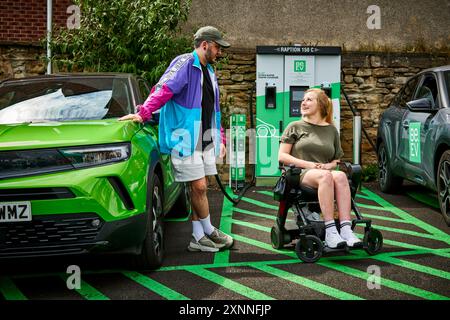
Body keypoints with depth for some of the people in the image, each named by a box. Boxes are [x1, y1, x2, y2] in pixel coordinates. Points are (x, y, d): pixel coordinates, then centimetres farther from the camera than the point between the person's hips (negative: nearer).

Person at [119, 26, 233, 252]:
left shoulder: (209, 72, 21)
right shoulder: (184, 64, -7)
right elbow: (163, 90, -19)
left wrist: (220, 138, 25)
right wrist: (144, 113, -31)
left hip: (206, 140, 8)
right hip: (185, 139, -8)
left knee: (198, 189, 8)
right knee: (199, 187, -5)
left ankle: (198, 237, 12)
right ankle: (209, 232, 11)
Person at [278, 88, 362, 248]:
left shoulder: (331, 130, 21)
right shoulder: (295, 127, 14)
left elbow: (337, 160, 24)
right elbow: (282, 156, 6)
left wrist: (329, 165, -2)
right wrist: (308, 164, -8)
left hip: (325, 173, 3)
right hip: (300, 175, -3)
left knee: (340, 176, -33)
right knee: (325, 176, -36)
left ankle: (346, 230, -45)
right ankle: (330, 232, -45)